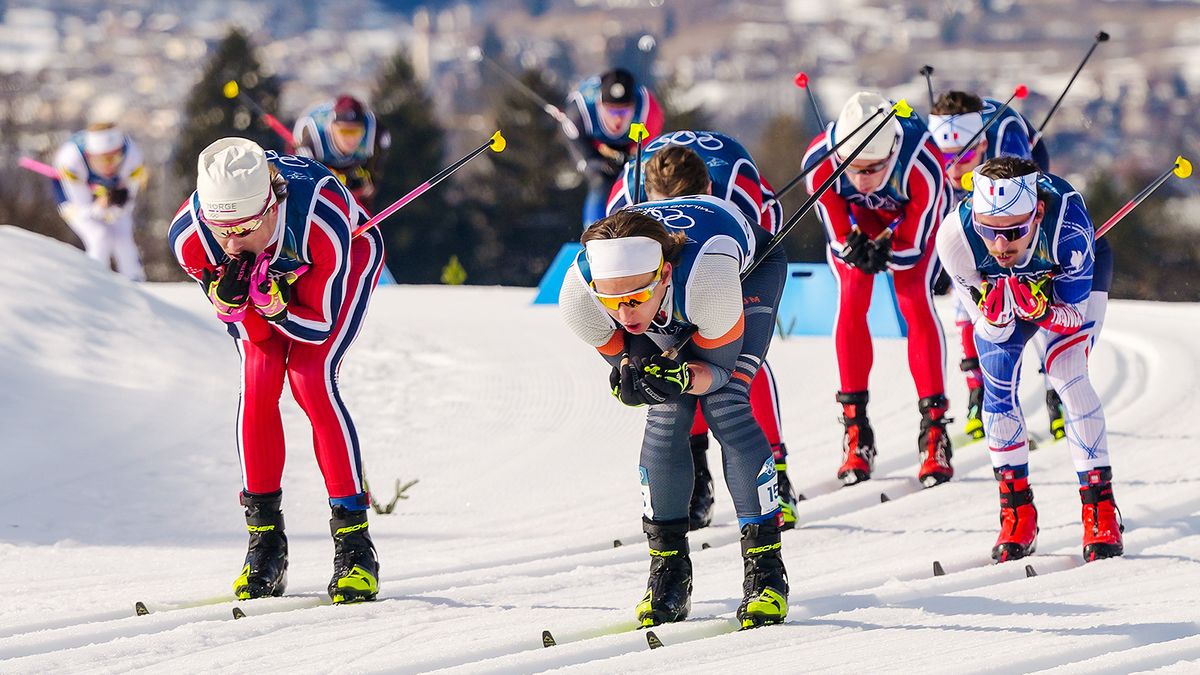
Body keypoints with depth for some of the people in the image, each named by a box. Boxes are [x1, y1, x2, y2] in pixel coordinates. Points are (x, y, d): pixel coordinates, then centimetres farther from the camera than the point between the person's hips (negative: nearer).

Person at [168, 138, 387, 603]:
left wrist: (273, 304, -48)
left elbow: (319, 326, -28)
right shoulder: (189, 237, -34)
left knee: (310, 378, -21)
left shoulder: (322, 222, -43)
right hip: (265, 276, 3)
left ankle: (354, 540, -14)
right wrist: (229, 300, -44)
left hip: (349, 255, -3)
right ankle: (265, 539, -4)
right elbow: (254, 332, -22)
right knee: (257, 379, -17)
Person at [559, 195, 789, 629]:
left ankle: (766, 571, -10)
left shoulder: (708, 275, -46)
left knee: (724, 406, -19)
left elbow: (719, 368, -29)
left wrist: (682, 377, -50)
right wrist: (632, 380, -41)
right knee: (666, 417, -14)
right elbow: (622, 361, -17)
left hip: (752, 267, -3)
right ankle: (668, 573, 0)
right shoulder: (578, 296, -37)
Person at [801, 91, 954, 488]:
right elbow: (839, 237, -22)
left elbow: (913, 246, -26)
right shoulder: (819, 164, -37)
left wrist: (884, 253, -39)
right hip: (854, 216, 2)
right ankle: (856, 432, -5)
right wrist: (855, 247, -39)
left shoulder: (923, 167, -42)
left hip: (915, 214, -2)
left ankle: (934, 428, -13)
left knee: (916, 302, -16)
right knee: (850, 303, -12)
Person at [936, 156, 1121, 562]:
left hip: (1073, 282, -2)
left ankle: (1101, 508, -13)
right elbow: (994, 331, -26)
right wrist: (995, 314, -48)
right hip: (997, 284, 2)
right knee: (998, 387, -13)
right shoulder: (955, 236, -38)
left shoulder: (1067, 221, -43)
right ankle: (1017, 515, 2)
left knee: (1066, 374, -20)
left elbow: (1073, 316, -29)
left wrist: (1041, 307, -50)